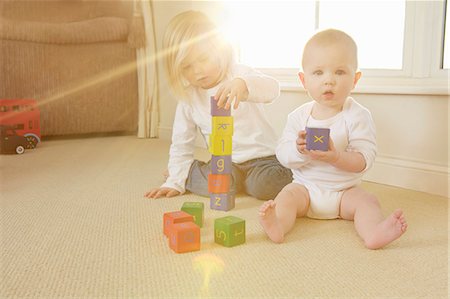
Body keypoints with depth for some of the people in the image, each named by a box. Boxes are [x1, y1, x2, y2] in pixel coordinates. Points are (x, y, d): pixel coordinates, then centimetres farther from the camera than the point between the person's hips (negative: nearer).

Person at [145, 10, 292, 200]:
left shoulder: (239, 74, -7)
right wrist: (175, 181, 2)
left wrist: (243, 85, -49)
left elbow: (272, 88, -28)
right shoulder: (187, 98, 3)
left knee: (264, 185, -30)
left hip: (261, 156, -2)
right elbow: (181, 144, 9)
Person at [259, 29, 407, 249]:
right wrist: (299, 150, -28)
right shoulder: (299, 116, -2)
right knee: (287, 195, -24)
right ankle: (278, 225, -49)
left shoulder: (358, 116, -9)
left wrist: (336, 157, -35)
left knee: (366, 201, -24)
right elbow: (282, 155, -6)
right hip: (305, 187, 1)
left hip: (344, 191, 0)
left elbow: (364, 159, -16)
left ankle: (374, 233, -47)